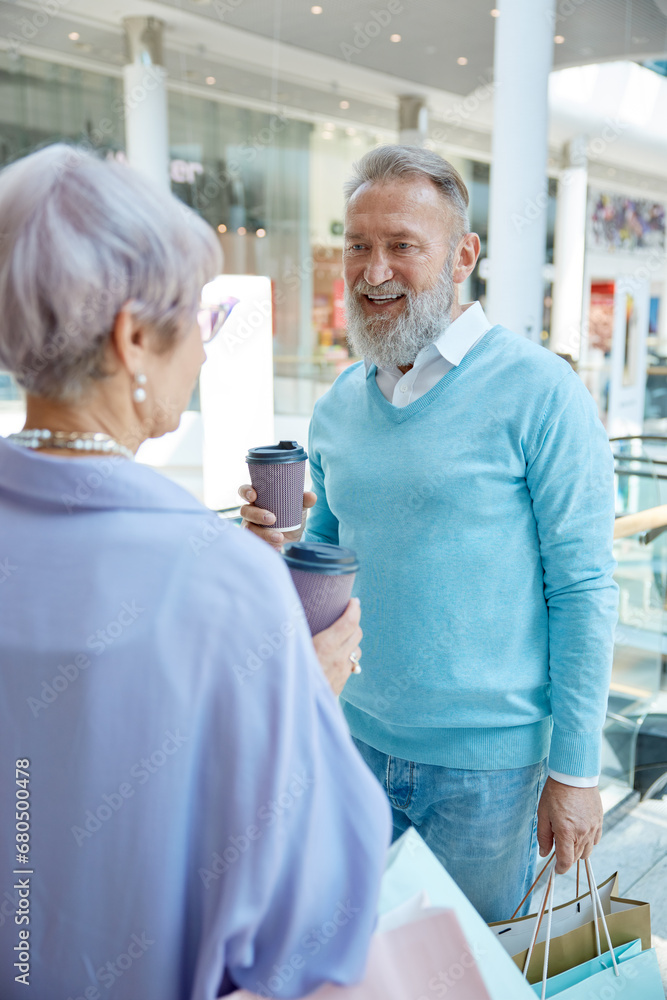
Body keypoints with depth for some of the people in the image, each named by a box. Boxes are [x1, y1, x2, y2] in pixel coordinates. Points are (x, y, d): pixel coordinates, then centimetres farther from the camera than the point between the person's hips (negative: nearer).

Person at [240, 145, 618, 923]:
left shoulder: (537, 392, -14)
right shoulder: (336, 406, 4)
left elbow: (583, 591, -13)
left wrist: (574, 769, -12)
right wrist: (285, 551, -8)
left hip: (488, 761, -4)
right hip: (360, 740, 5)